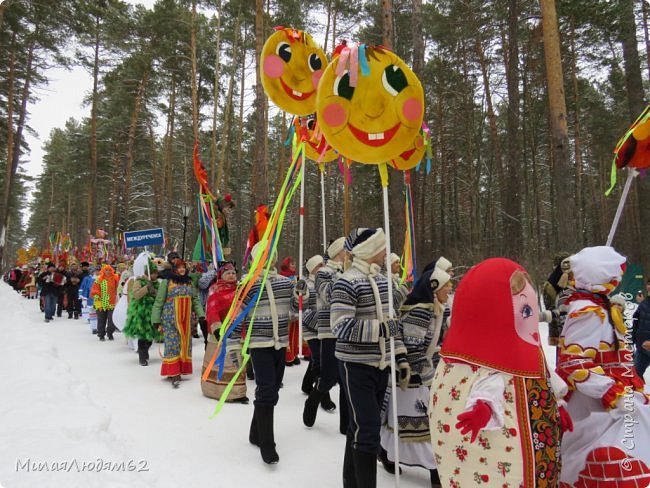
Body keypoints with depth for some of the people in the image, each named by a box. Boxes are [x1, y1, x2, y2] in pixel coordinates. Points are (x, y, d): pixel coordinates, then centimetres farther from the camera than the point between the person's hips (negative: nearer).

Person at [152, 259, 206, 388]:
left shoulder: (189, 282, 11)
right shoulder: (166, 282, -2)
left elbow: (195, 300, 12)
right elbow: (159, 302, -2)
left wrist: (201, 315, -1)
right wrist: (157, 321, -4)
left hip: (186, 320, 5)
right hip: (171, 320, -5)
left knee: (185, 344, 7)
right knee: (173, 345, -6)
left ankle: (179, 371, 17)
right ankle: (173, 374, -5)